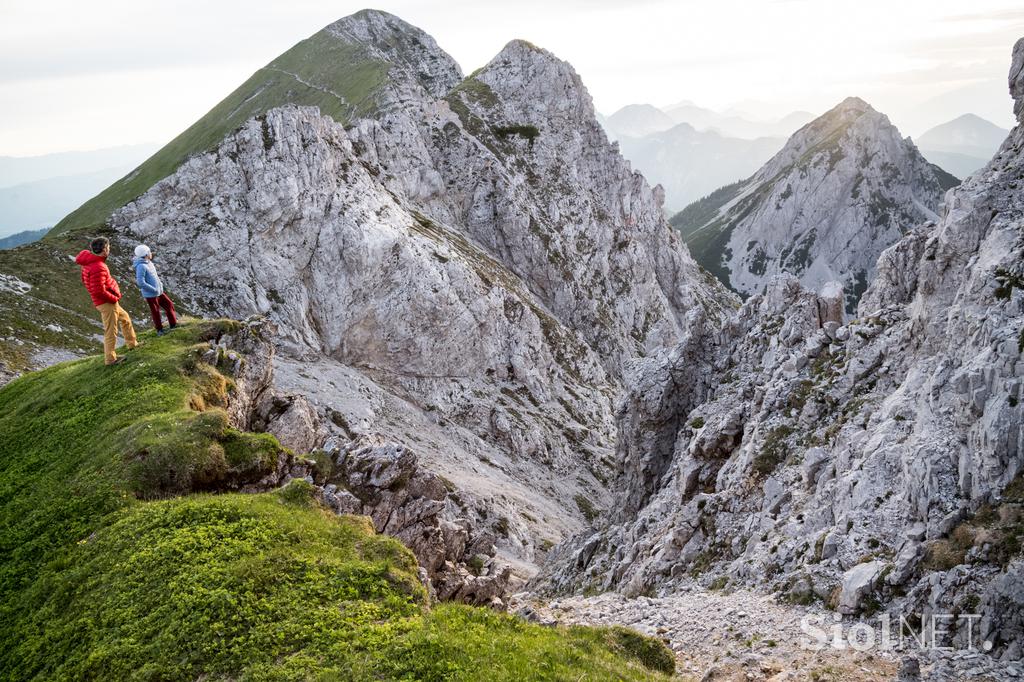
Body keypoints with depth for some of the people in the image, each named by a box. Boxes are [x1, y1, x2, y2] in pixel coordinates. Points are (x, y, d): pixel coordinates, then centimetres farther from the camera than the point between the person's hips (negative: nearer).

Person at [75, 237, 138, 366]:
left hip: (108, 302, 10)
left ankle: (132, 343, 40)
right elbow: (99, 292, -29)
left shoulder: (90, 261, 4)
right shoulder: (98, 268, -27)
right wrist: (114, 298, -14)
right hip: (107, 302, -10)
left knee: (125, 318, 27)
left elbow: (85, 281, 16)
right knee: (110, 331, 1)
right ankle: (110, 359, 11)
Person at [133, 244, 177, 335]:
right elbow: (141, 282, -25)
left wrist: (160, 285, 7)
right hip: (150, 295, -9)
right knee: (155, 312, 5)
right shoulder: (141, 266, -22)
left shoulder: (149, 263, 6)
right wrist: (154, 289, -20)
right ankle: (159, 330, 21)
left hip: (159, 292, 9)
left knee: (169, 305, 14)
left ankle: (173, 324, 26)